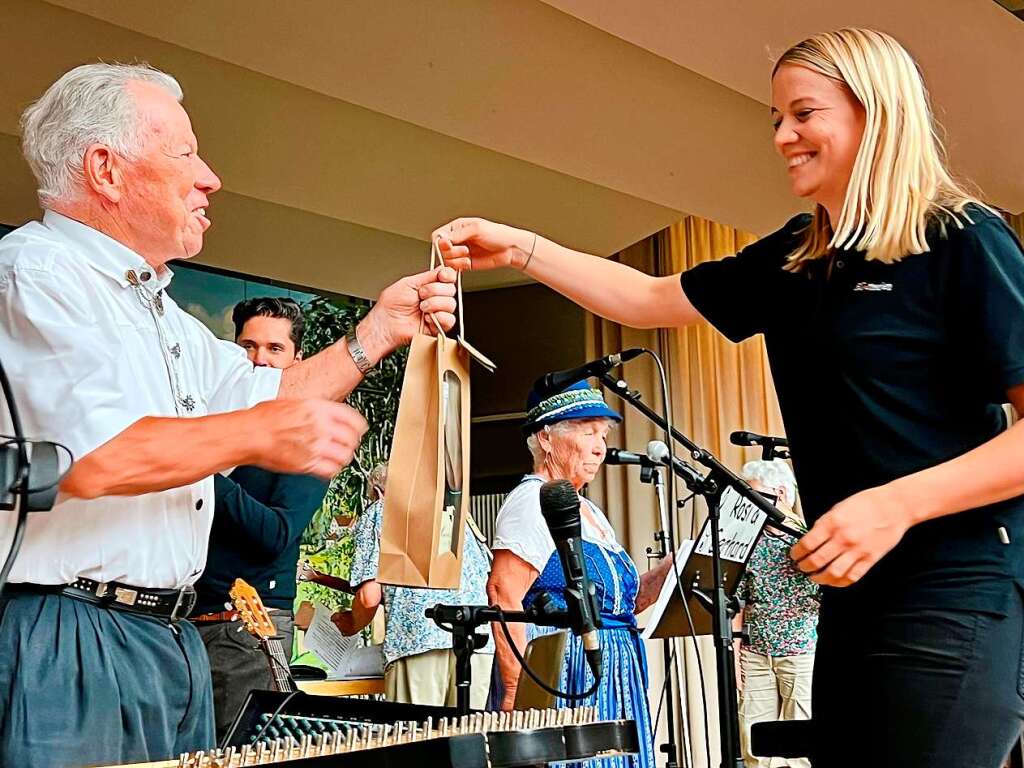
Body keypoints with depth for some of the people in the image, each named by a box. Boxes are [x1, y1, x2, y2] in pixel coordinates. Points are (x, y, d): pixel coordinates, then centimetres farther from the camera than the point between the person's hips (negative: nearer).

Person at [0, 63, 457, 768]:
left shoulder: (160, 311, 19)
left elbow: (265, 391, 26)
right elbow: (92, 459, -25)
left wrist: (381, 329, 19)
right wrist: (259, 437, -15)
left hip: (171, 638, 9)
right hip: (68, 642, -9)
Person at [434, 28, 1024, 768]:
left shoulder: (963, 240, -9)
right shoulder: (792, 260, 12)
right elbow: (650, 300, 16)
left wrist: (899, 502, -24)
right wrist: (517, 248, 8)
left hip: (953, 593, -7)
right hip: (857, 590, 7)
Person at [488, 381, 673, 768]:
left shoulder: (590, 512, 19)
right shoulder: (533, 501, -10)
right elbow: (504, 595, -20)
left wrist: (672, 567, 5)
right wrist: (517, 692, -25)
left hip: (611, 677, 9)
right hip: (560, 676, -9)